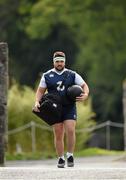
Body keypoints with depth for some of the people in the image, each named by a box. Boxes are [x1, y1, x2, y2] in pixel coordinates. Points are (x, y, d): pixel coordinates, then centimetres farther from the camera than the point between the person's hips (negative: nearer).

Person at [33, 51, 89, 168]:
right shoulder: (47, 76, 7)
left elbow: (84, 86, 6)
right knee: (58, 135, 0)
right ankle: (61, 159, 9)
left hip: (69, 108, -1)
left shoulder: (72, 75, 6)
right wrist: (37, 102, -9)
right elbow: (40, 91, 8)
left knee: (70, 131, -16)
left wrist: (85, 95, -15)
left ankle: (70, 155, 0)